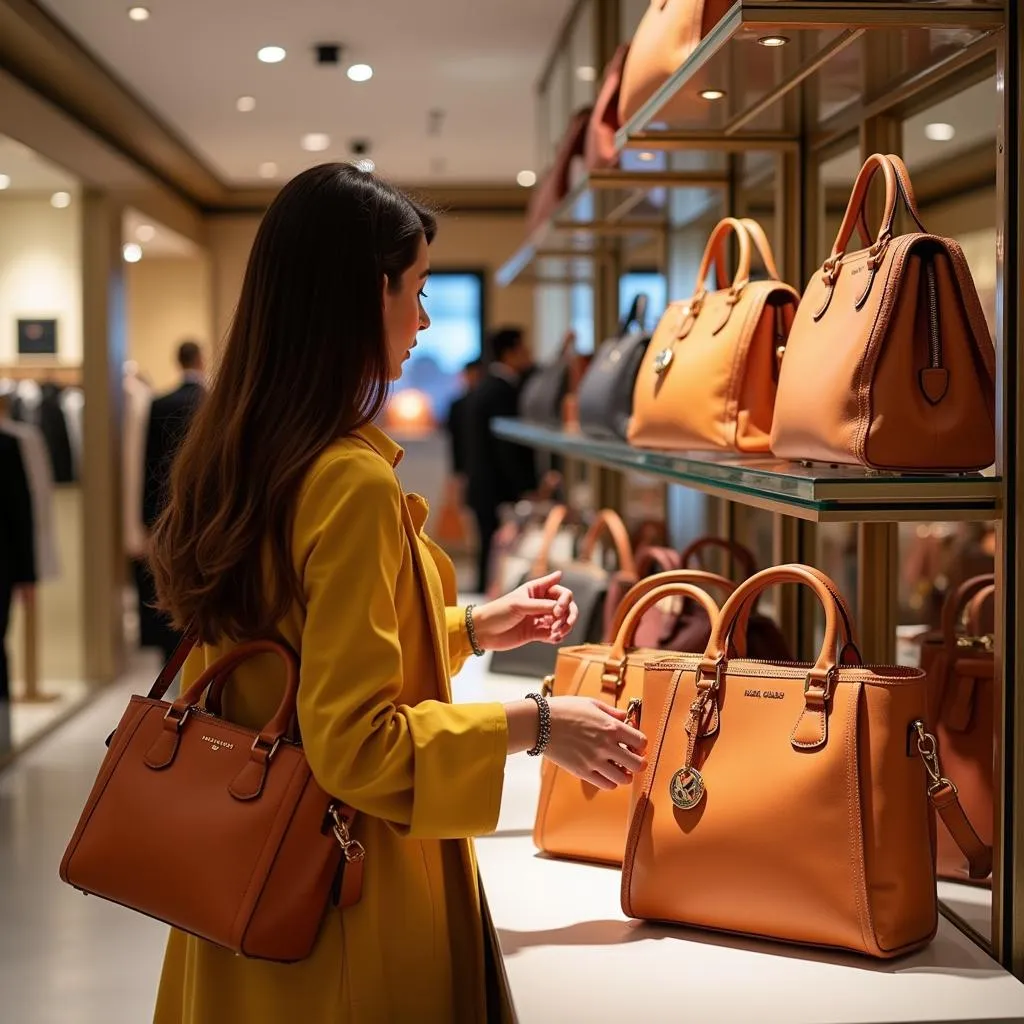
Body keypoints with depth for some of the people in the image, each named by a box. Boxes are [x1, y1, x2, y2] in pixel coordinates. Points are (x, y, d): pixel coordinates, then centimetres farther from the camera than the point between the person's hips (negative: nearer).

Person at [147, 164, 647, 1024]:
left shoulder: (233, 457, 3)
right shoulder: (354, 480, -24)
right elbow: (355, 742, -24)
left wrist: (471, 629, 16)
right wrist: (534, 724, -17)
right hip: (351, 888, -8)